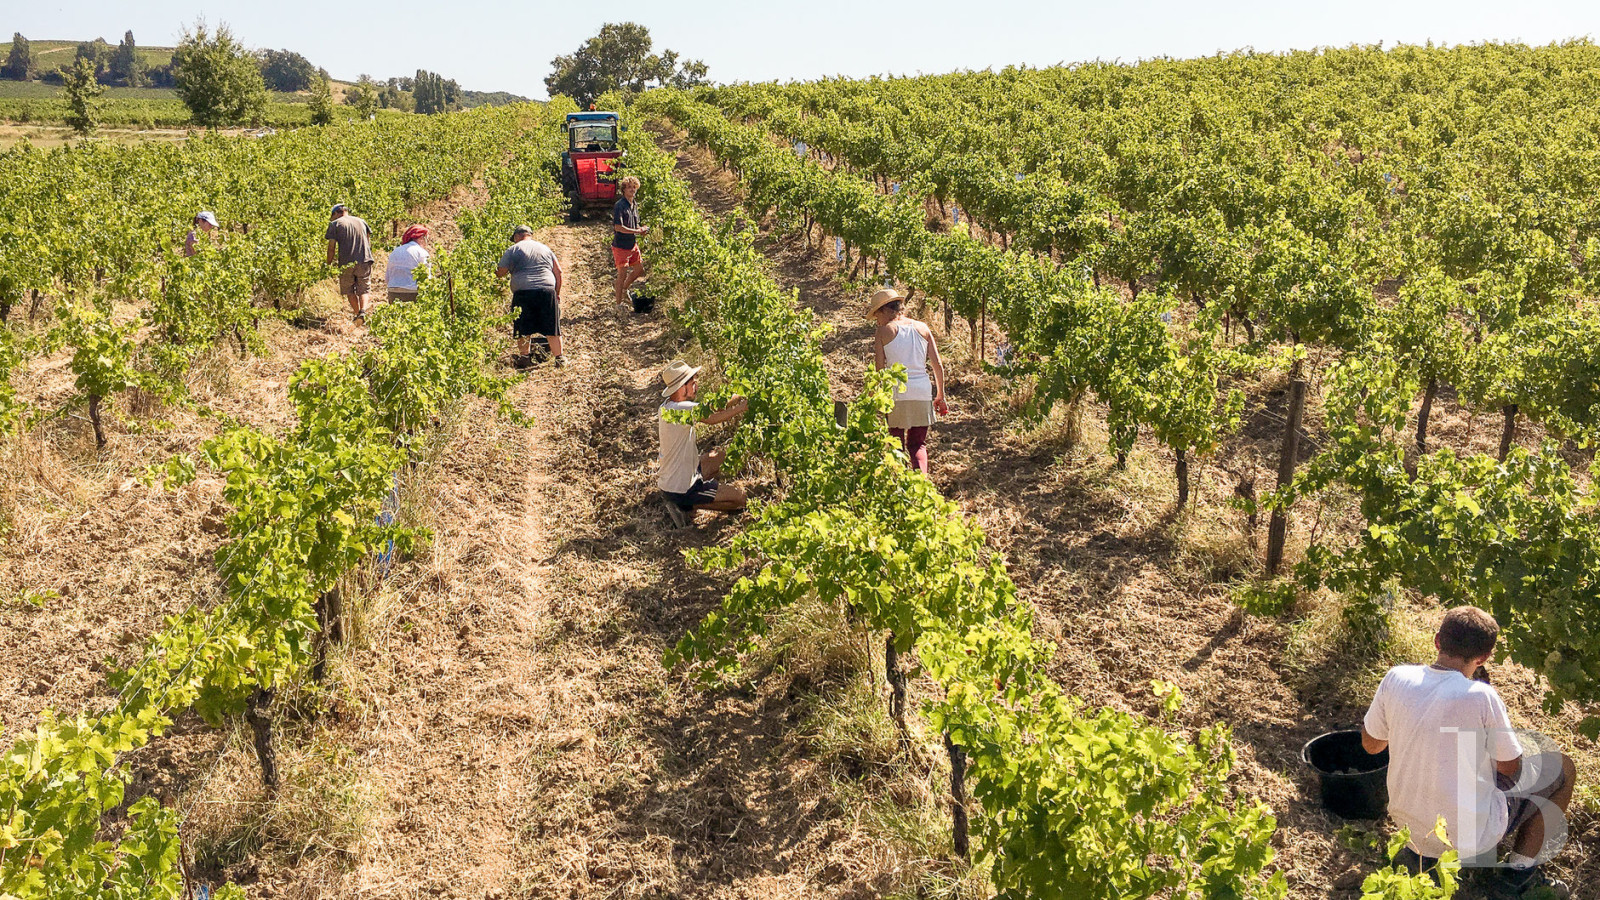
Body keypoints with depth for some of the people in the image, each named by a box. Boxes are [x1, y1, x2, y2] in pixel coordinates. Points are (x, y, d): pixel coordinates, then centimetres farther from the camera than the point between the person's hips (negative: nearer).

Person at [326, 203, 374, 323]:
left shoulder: (335, 224, 4)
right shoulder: (361, 221, 16)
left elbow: (331, 246, -2)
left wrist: (329, 263, 7)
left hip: (346, 263, -3)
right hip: (364, 261, 3)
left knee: (349, 291, 13)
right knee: (363, 290, 8)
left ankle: (357, 313, 11)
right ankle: (363, 311, -15)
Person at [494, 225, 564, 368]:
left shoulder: (512, 250, 6)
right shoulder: (545, 249, 19)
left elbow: (501, 273, 4)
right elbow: (558, 271, 16)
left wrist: (495, 271, 26)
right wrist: (557, 293, 21)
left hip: (523, 293, -3)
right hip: (547, 290, 3)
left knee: (523, 329, 9)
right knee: (552, 329, 8)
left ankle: (524, 357, 13)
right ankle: (559, 358, 10)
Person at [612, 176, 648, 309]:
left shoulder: (634, 205, 11)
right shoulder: (620, 206, -16)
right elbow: (618, 227, -24)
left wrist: (642, 228, 0)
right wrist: (638, 231, -19)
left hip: (633, 244, 8)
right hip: (621, 245, -8)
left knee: (639, 269, 14)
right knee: (622, 274, -3)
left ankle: (624, 289, 34)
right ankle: (619, 303, 8)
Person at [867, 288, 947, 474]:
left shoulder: (884, 331, -3)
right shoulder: (922, 328, 7)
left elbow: (879, 369, -6)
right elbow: (938, 365, 7)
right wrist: (940, 395, 16)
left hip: (896, 392, -3)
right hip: (923, 392, 3)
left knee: (897, 445, 12)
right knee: (918, 444, 14)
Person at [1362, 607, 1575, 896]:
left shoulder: (1396, 678, -11)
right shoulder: (1480, 697, -23)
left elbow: (1370, 744, 3)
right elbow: (1510, 768, -7)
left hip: (1409, 820, 5)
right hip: (1469, 834, -5)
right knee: (1563, 769, 16)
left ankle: (1422, 852, 24)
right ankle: (1520, 872, 18)